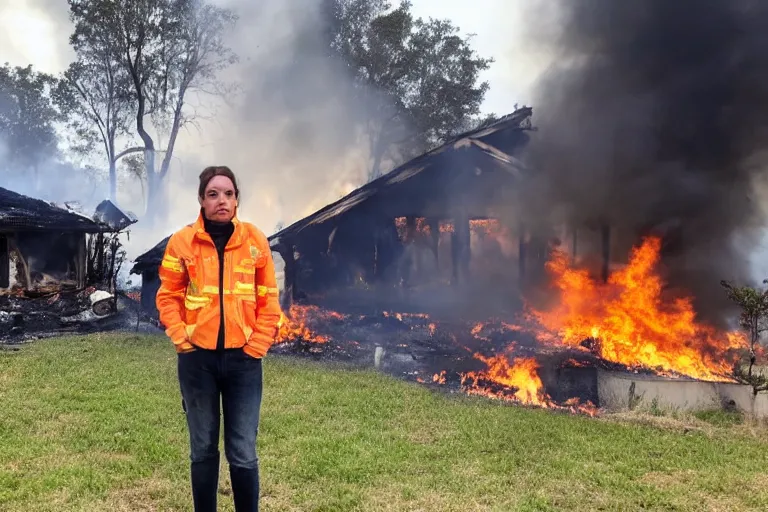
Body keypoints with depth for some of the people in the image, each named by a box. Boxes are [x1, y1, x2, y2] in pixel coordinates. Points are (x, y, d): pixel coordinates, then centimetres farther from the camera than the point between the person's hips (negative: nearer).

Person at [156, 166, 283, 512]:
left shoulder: (255, 240, 0)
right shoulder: (182, 241, -2)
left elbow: (268, 299, 3)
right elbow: (168, 297, 4)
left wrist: (257, 345, -3)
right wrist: (183, 340, -6)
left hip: (243, 357, 0)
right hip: (198, 358, 0)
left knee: (243, 454, 4)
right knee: (203, 450, 12)